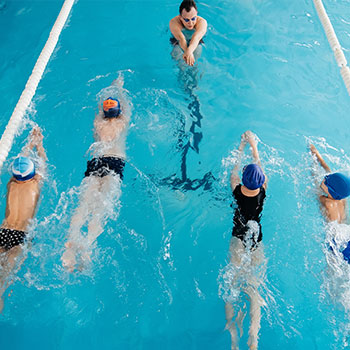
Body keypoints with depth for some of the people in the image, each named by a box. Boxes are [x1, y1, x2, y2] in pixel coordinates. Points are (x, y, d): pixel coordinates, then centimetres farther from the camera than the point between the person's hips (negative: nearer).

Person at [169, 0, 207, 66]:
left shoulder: (202, 22, -31)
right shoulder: (174, 22, -31)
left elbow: (196, 37, -52)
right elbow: (181, 38, -49)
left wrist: (189, 51, -74)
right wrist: (186, 51, -71)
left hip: (196, 44, 1)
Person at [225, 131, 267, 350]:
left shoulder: (237, 190, -10)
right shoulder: (263, 191, -7)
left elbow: (235, 167, 8)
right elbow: (260, 165, 10)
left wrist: (242, 146, 21)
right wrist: (254, 145, 22)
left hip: (239, 240, -2)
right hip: (257, 242, 2)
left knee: (232, 284, 3)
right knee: (254, 289, 6)